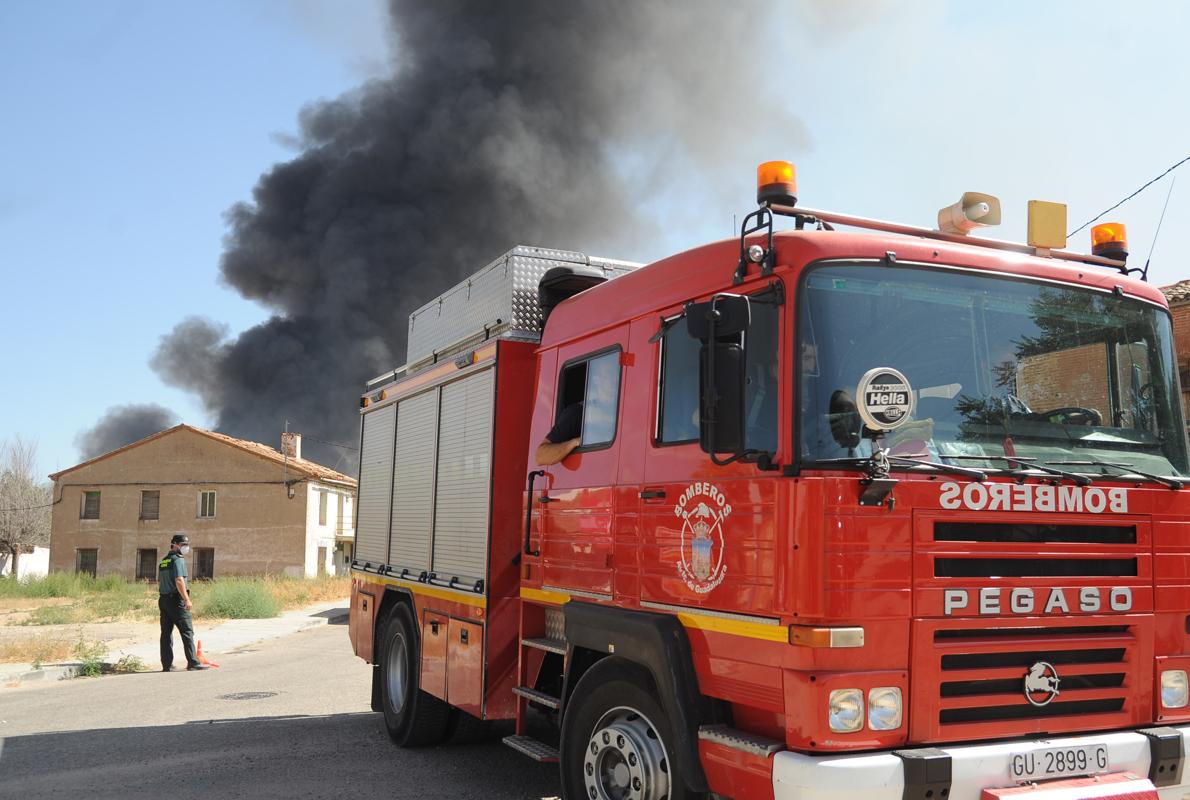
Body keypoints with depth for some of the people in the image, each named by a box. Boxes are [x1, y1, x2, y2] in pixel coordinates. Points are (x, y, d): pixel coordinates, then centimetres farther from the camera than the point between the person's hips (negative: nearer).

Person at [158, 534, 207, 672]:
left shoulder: (163, 561, 17)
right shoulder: (178, 560, -11)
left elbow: (159, 581, 23)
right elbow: (179, 581, -21)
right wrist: (187, 599, -21)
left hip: (163, 599, 9)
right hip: (177, 600, -9)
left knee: (166, 633, 7)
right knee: (187, 631, -5)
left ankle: (166, 664, 8)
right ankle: (193, 662, -6)